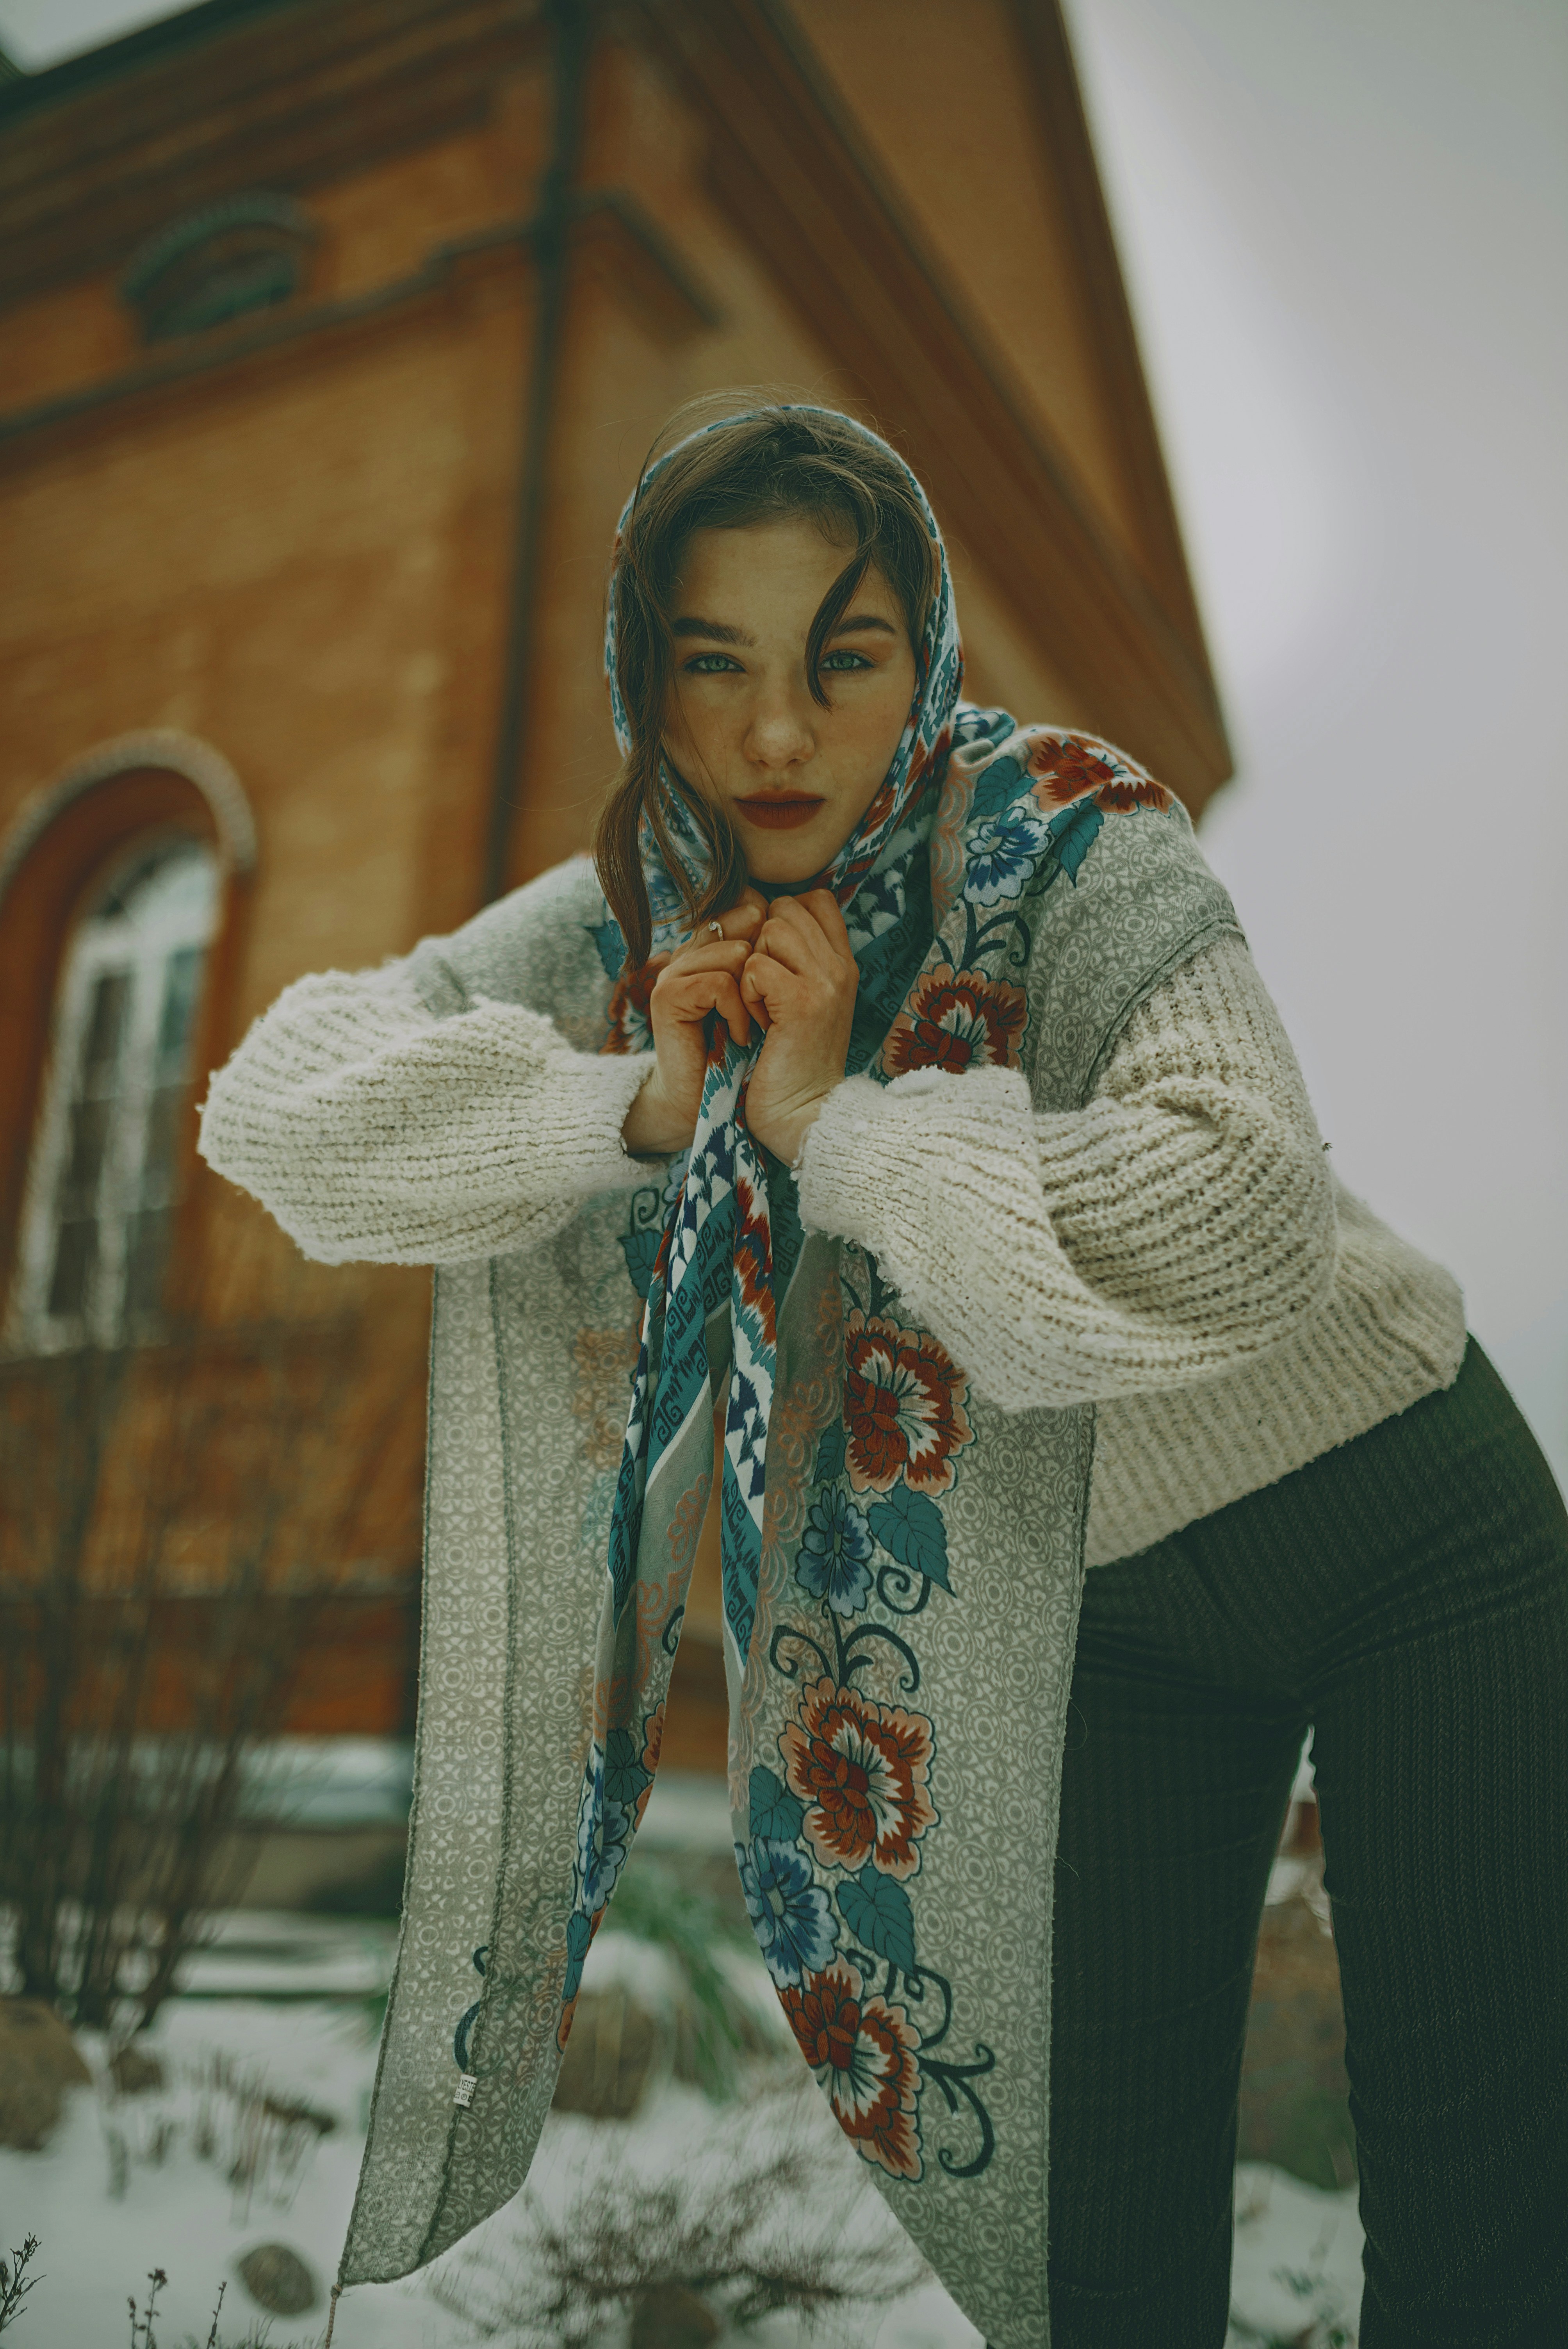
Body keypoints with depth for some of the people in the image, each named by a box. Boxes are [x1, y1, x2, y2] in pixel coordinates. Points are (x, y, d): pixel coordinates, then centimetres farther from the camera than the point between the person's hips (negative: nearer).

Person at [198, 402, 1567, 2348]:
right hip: (1107, 1610, 3)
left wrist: (831, 1117, -29)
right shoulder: (632, 928, -7)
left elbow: (1237, 1226, -33)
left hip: (1402, 1520, -2)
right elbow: (275, 1101, -12)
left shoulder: (1066, 839, -20)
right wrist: (638, 1106, -24)